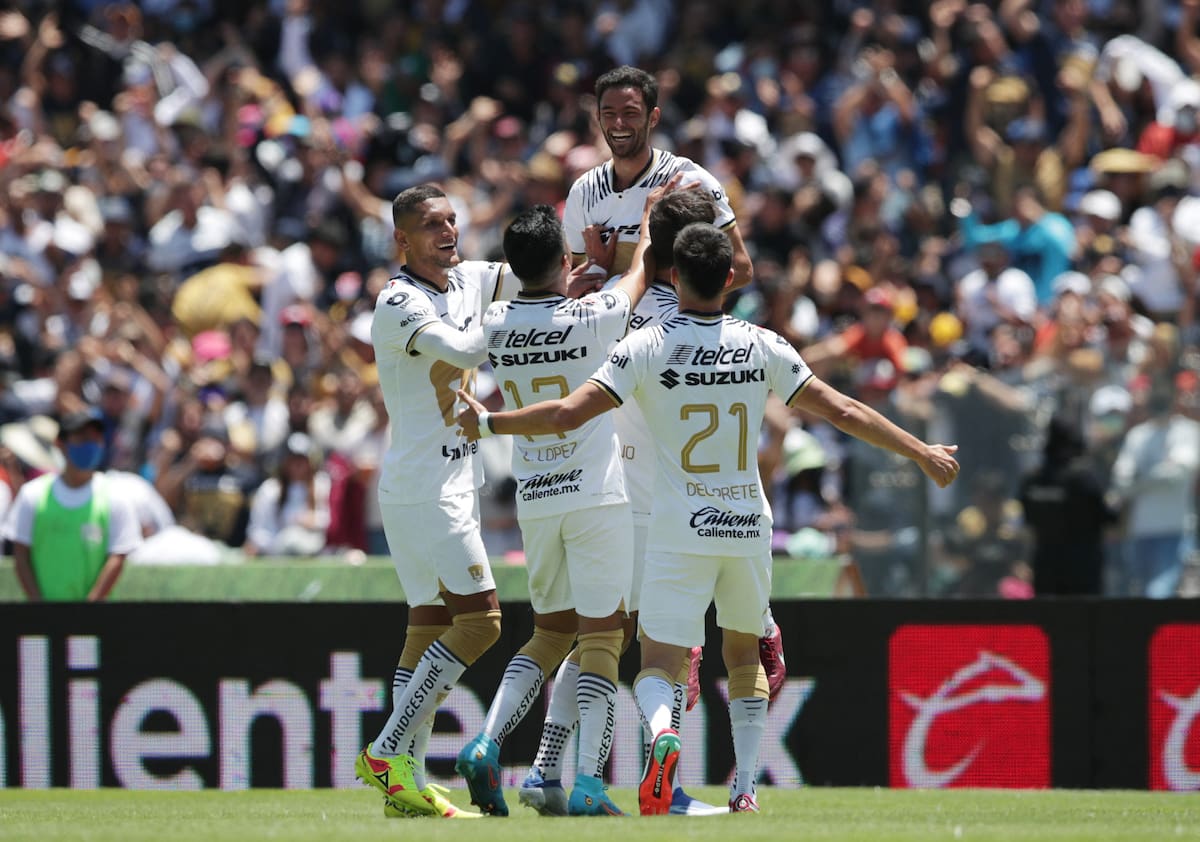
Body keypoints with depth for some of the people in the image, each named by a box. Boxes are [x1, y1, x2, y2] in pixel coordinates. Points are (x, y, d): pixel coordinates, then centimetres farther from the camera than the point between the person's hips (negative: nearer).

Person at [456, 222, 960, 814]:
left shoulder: (645, 347, -8)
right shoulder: (762, 347, -1)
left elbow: (568, 414, -14)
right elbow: (842, 412, 1)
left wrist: (488, 422, 1)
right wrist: (922, 453, 12)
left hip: (680, 532, -3)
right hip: (748, 528, 3)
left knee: (656, 667, -2)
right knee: (744, 656, 23)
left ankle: (661, 731, -35)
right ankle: (745, 788, 18)